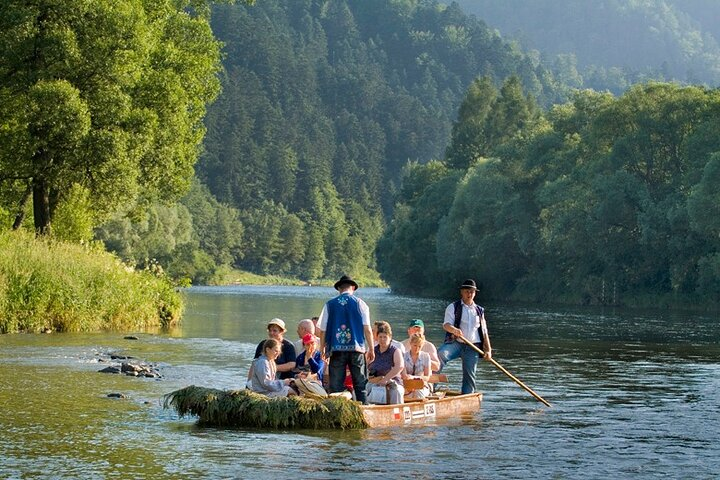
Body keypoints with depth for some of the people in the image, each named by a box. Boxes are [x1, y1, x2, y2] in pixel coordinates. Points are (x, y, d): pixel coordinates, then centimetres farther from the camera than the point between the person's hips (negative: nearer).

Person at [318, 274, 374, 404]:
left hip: (337, 349, 1)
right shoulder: (360, 303, 3)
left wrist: (322, 348, 18)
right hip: (357, 349, -1)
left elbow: (322, 330, 6)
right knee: (360, 384, 4)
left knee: (336, 386, 3)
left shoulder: (330, 305, 6)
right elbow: (367, 329, -1)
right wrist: (371, 349, 6)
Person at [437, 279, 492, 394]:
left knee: (469, 375, -3)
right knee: (441, 354, -32)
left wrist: (488, 350, 8)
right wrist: (453, 330, -31)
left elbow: (484, 332, 19)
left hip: (472, 347, 4)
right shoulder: (453, 307, 7)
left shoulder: (479, 311, 19)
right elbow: (446, 324, -8)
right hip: (455, 343, -4)